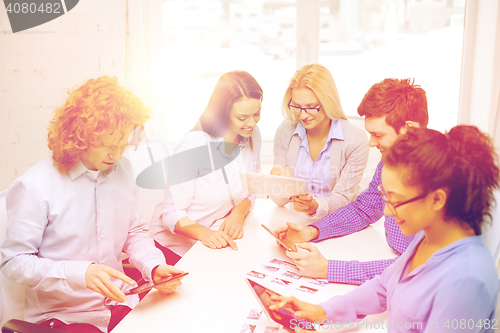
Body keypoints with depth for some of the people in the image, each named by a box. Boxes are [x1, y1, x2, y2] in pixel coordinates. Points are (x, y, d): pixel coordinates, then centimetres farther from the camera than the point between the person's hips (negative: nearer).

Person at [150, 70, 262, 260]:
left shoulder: (252, 135, -2)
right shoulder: (193, 146, -22)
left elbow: (251, 189, 7)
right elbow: (172, 213, -19)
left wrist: (238, 213, -16)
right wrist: (203, 233, -39)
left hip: (219, 236, 5)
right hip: (176, 243, -5)